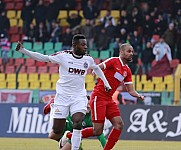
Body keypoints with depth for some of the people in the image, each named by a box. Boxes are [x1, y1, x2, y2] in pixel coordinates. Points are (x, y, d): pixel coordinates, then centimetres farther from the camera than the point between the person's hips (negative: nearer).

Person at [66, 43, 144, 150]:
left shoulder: (127, 71, 15)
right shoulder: (114, 61, -7)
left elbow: (131, 90, 16)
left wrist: (138, 96, -4)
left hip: (109, 100, 8)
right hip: (99, 97, -8)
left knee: (119, 125, -6)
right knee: (97, 131, -10)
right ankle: (68, 136, 5)